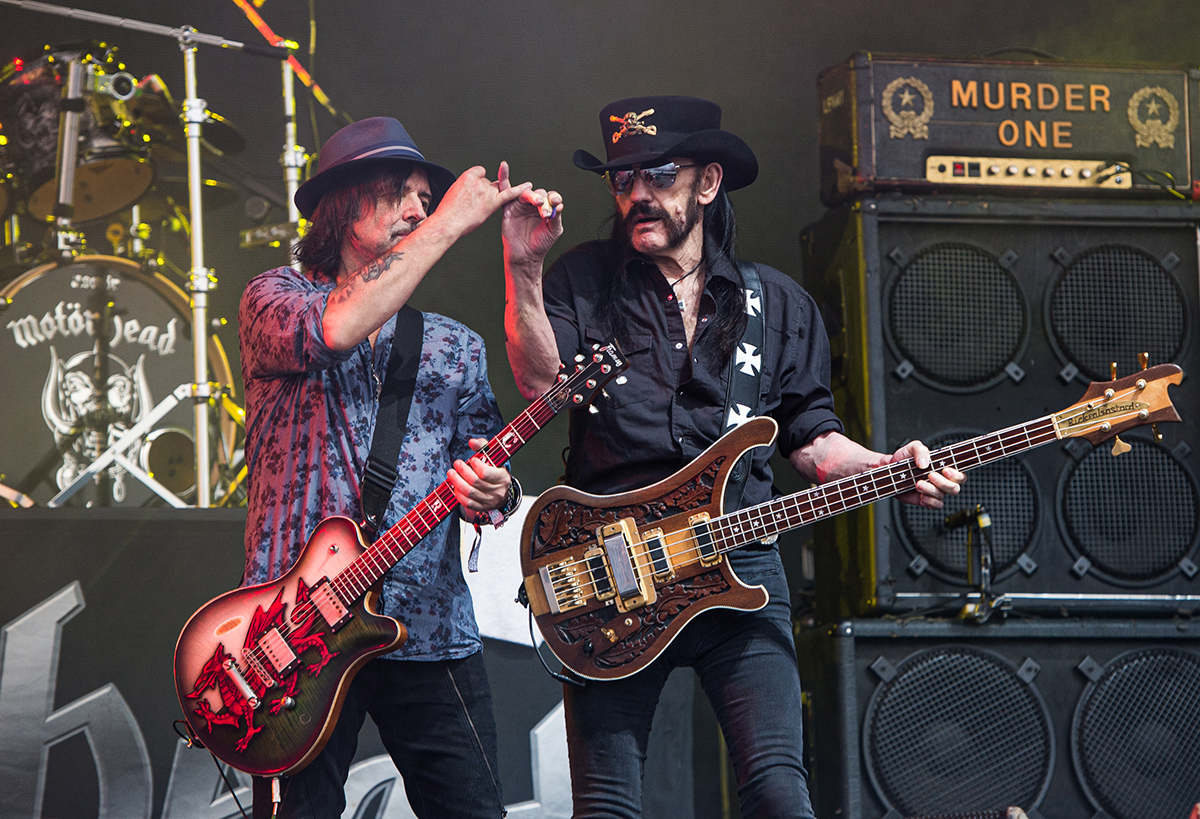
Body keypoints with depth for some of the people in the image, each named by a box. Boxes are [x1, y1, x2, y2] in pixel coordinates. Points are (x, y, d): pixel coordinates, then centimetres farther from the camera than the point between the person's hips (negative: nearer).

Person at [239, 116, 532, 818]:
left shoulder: (456, 346, 19)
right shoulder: (275, 300, 5)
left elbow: (491, 469, 14)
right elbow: (334, 331, -18)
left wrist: (492, 490, -12)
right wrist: (449, 226, -13)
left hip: (430, 628, 4)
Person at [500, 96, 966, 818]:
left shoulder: (781, 305, 15)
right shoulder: (583, 282, 10)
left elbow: (811, 437, 16)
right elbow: (541, 382, -6)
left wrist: (889, 469, -3)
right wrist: (523, 271, -18)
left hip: (739, 565, 1)